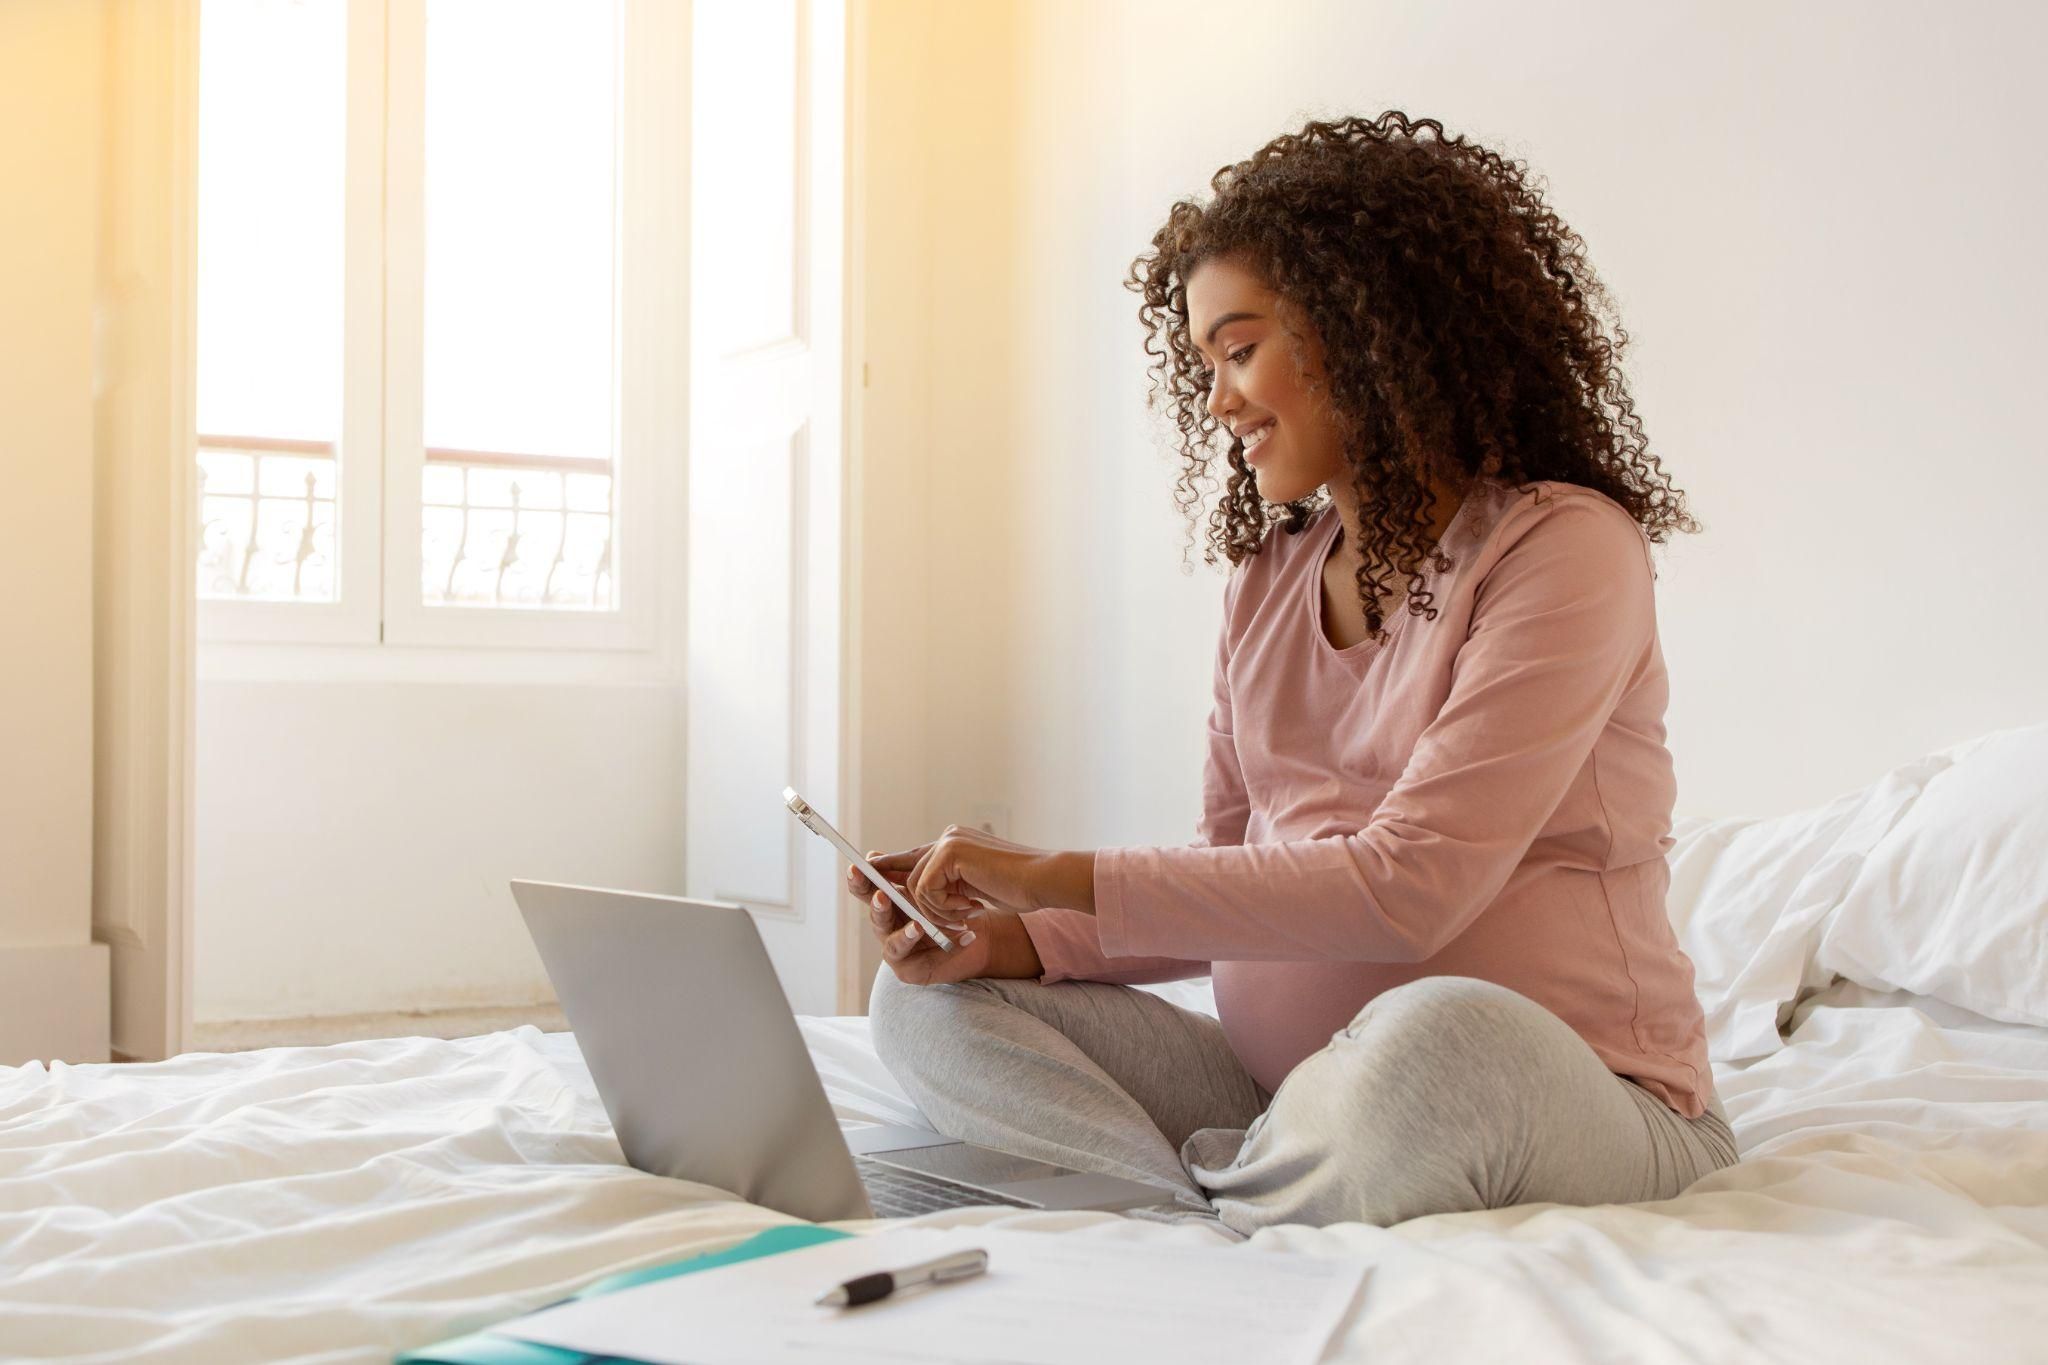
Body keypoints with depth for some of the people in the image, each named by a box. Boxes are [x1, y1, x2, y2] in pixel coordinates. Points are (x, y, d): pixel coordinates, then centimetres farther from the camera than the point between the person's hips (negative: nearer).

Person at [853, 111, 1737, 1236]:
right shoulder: (1269, 576, 13)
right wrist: (1007, 936, -6)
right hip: (1288, 1091, 6)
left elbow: (1407, 889, -20)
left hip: (1569, 1099, -6)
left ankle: (1208, 1210, -10)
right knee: (929, 1008, -3)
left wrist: (1066, 880, -18)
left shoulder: (1563, 549, -10)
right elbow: (1232, 892, 12)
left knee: (1437, 1037, -40)